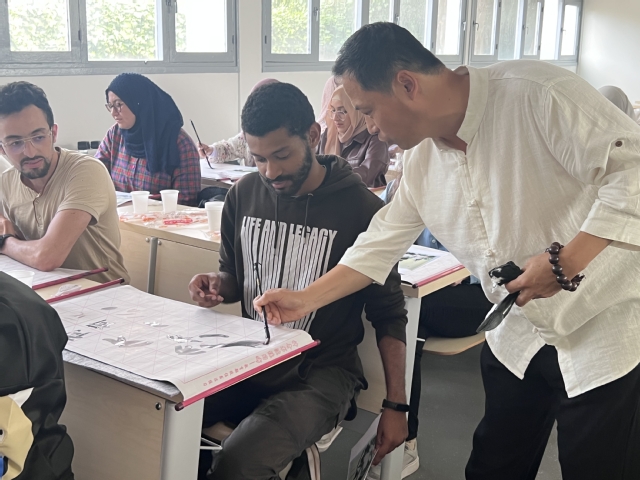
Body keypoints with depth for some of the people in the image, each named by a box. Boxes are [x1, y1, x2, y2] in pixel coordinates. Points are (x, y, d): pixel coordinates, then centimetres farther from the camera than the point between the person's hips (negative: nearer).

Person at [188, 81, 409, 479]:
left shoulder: (362, 209, -10)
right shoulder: (244, 195, 3)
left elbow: (389, 315, -1)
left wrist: (396, 406, -3)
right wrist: (218, 286, -6)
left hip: (322, 372, -4)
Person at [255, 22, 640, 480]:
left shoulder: (535, 94, -21)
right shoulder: (422, 161, 2)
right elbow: (381, 244, 11)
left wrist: (567, 261, -32)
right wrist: (305, 300, 11)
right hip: (520, 339, 7)